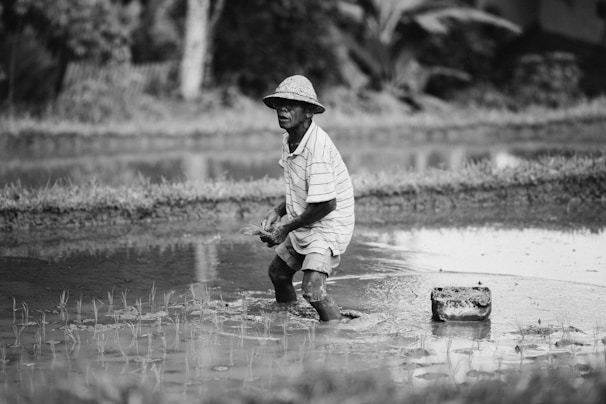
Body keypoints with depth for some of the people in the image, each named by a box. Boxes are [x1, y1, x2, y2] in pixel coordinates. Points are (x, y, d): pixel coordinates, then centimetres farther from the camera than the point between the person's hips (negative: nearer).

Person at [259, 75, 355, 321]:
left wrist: (286, 228, -19)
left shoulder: (317, 146, -28)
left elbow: (326, 204, -28)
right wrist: (277, 212, 1)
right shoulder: (288, 139, 1)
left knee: (313, 291, -26)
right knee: (277, 273, 26)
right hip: (303, 226, 10)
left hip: (329, 226, -10)